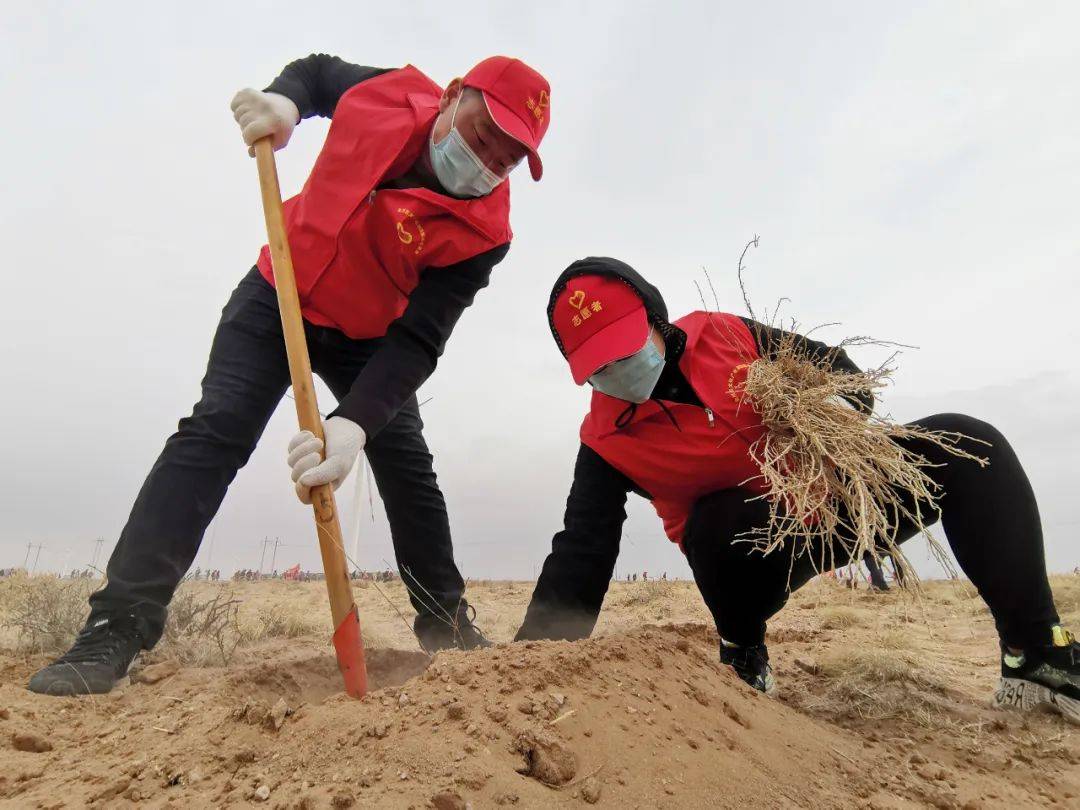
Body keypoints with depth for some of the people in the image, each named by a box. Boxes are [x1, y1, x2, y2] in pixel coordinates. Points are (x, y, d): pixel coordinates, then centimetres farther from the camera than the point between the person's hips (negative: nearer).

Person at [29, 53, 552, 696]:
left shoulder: (484, 231, -25)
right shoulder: (390, 93, -18)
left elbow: (417, 343, -33)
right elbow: (314, 71, 6)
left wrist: (355, 425, -48)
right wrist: (284, 101, -17)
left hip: (369, 336, 0)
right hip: (281, 296, 1)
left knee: (409, 467, -7)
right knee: (215, 431, -14)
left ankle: (447, 626, 9)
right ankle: (117, 629, -12)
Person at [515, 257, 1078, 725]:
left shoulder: (724, 335, -7)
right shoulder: (605, 440, -12)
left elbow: (837, 370, 4)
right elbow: (580, 557, -14)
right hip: (757, 553, -2)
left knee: (963, 444, -15)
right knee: (715, 524, -38)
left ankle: (1035, 657, -8)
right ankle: (742, 648, -4)